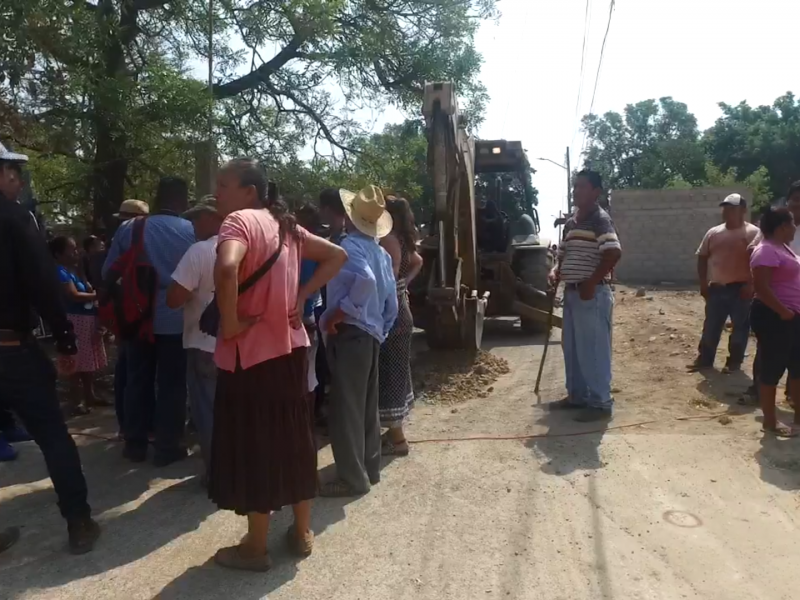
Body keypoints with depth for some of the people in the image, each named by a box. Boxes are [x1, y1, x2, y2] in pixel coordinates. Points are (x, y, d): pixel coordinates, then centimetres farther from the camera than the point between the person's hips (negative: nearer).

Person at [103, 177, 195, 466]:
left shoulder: (129, 228, 1)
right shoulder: (192, 231, -6)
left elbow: (108, 273, 4)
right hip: (176, 319, -2)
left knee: (137, 379, 14)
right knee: (172, 383, 6)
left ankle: (135, 444, 22)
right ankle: (168, 447, 13)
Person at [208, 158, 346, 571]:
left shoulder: (239, 220, -13)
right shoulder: (284, 225, 10)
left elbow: (227, 268, -34)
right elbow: (336, 256, 15)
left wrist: (229, 323, -21)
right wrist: (303, 295, 7)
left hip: (250, 352, -8)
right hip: (290, 346, 8)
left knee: (252, 445, 5)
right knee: (292, 437, 16)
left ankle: (255, 547, 20)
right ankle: (302, 533, 30)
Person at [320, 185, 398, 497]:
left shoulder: (350, 244, -13)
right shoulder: (381, 252, 12)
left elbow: (365, 280, -33)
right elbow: (391, 300, 12)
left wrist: (340, 312, -23)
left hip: (349, 334, -9)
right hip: (371, 335, 9)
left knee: (346, 407, -2)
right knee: (367, 405, 16)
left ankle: (353, 477, 5)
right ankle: (370, 467, 26)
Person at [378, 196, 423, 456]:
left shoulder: (388, 240, -16)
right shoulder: (401, 240, 12)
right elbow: (418, 261, 29)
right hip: (399, 311, 10)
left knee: (389, 372, -3)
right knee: (396, 371, 16)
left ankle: (397, 438, 6)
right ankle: (396, 432, 29)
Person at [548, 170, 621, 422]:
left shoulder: (600, 219, -11)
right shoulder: (571, 222, 16)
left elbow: (614, 253, -23)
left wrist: (591, 283, -22)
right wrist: (555, 271, 3)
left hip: (592, 294, -9)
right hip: (572, 293, 9)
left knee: (593, 349, -3)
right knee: (571, 348, 15)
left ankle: (600, 403, 8)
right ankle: (576, 395, 27)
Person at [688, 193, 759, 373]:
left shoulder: (753, 233, -6)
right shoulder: (713, 233, 9)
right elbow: (702, 257, 12)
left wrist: (751, 284, -17)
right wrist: (703, 283, 6)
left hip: (740, 288, -4)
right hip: (716, 288, 4)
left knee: (740, 327, 5)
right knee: (711, 326, 10)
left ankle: (734, 362, 16)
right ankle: (704, 358, 20)